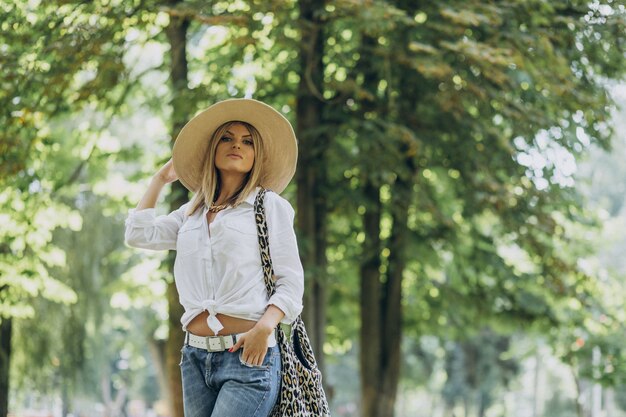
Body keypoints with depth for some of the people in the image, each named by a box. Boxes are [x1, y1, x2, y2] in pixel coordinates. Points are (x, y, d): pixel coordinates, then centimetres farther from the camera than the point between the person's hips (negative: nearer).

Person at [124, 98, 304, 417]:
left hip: (248, 355, -5)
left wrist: (265, 325, -19)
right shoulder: (192, 213, 19)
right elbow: (138, 234, 8)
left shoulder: (271, 206, 4)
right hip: (195, 356, 5)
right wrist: (161, 178, 22)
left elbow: (291, 282, -1)